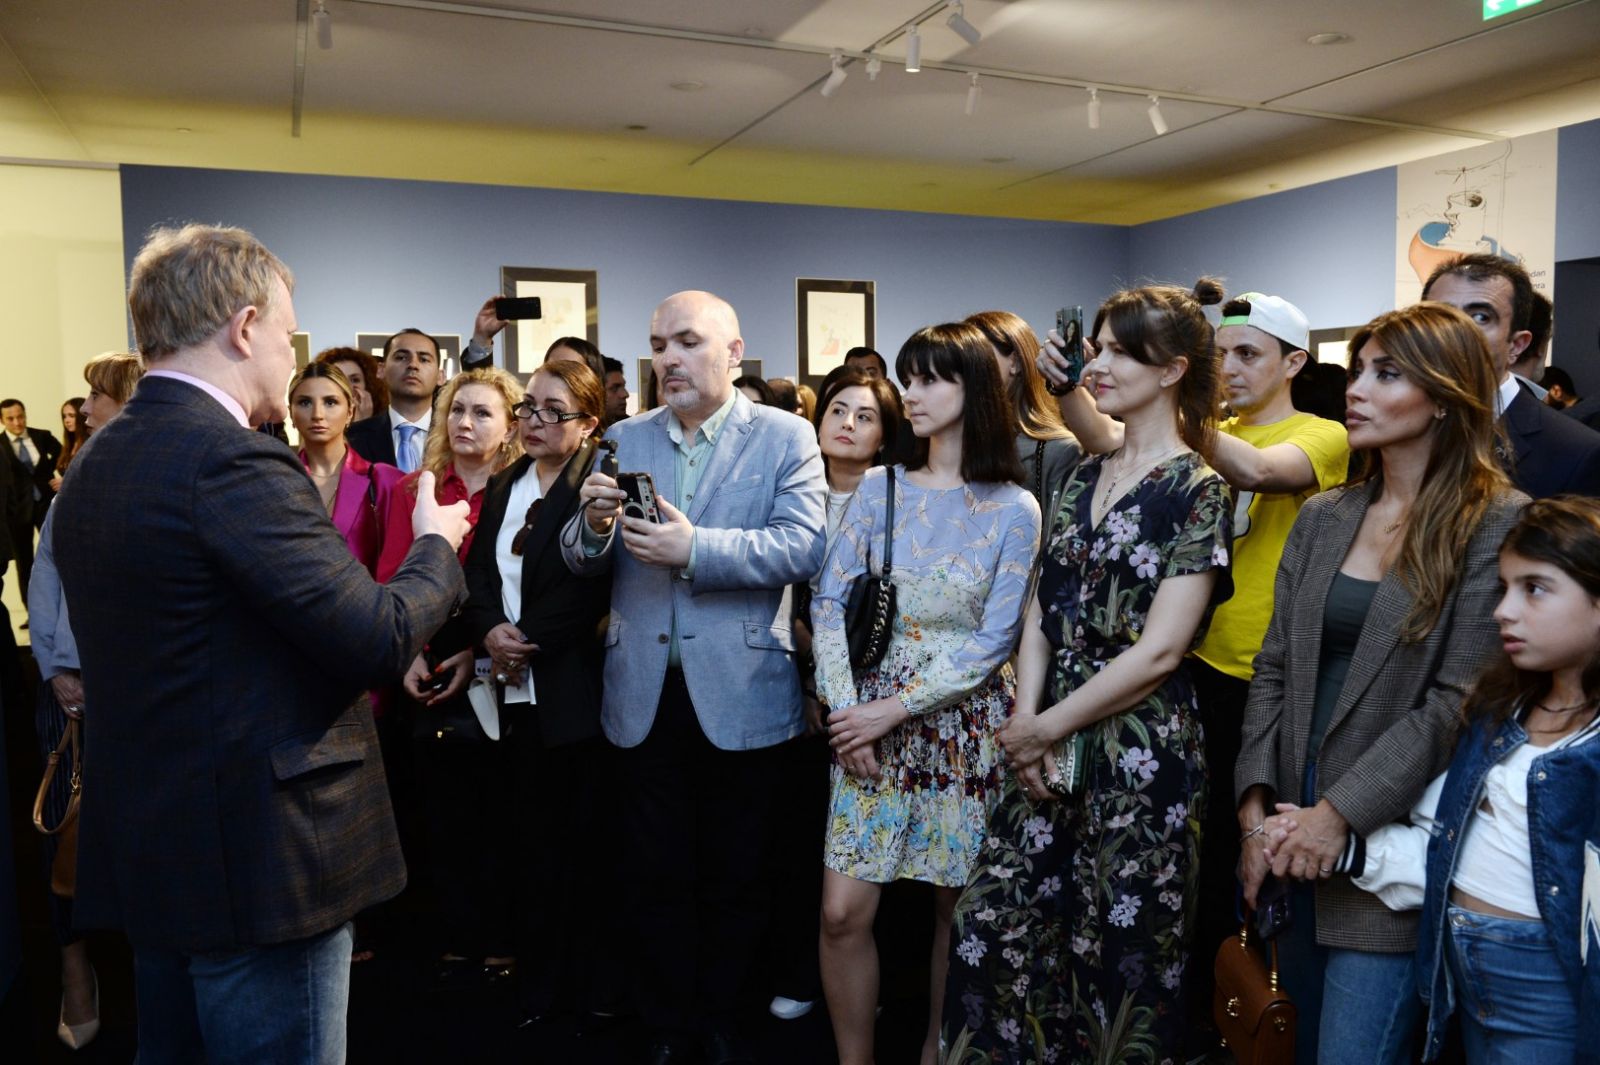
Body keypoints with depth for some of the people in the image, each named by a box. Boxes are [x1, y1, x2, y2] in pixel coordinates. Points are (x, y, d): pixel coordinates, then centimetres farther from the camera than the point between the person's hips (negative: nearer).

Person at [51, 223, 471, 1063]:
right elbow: (380, 639, -23)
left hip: (147, 851, 9)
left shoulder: (94, 464, 8)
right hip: (257, 857, -9)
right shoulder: (234, 463, -21)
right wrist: (435, 545, -5)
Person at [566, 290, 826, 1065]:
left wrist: (695, 549, -27)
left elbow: (802, 546, -17)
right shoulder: (624, 440, 7)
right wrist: (593, 524, -18)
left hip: (739, 691, -3)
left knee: (735, 876, 14)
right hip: (644, 691, 3)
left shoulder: (785, 438, -3)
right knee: (656, 875, 15)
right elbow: (583, 562, 4)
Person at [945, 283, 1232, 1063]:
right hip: (1049, 745, 6)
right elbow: (1041, 613, 8)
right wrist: (1024, 719, -6)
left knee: (1120, 957, 8)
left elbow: (1158, 651, -15)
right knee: (991, 930, 8)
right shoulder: (1084, 477, 10)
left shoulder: (1196, 492, -8)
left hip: (1142, 753, -6)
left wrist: (1044, 728, -10)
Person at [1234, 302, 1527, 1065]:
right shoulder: (1322, 518, 8)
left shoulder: (1499, 526, -9)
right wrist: (1256, 799, -2)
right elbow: (1274, 668, 7)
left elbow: (1457, 703, -14)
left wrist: (1341, 813, -17)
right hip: (1295, 828, 5)